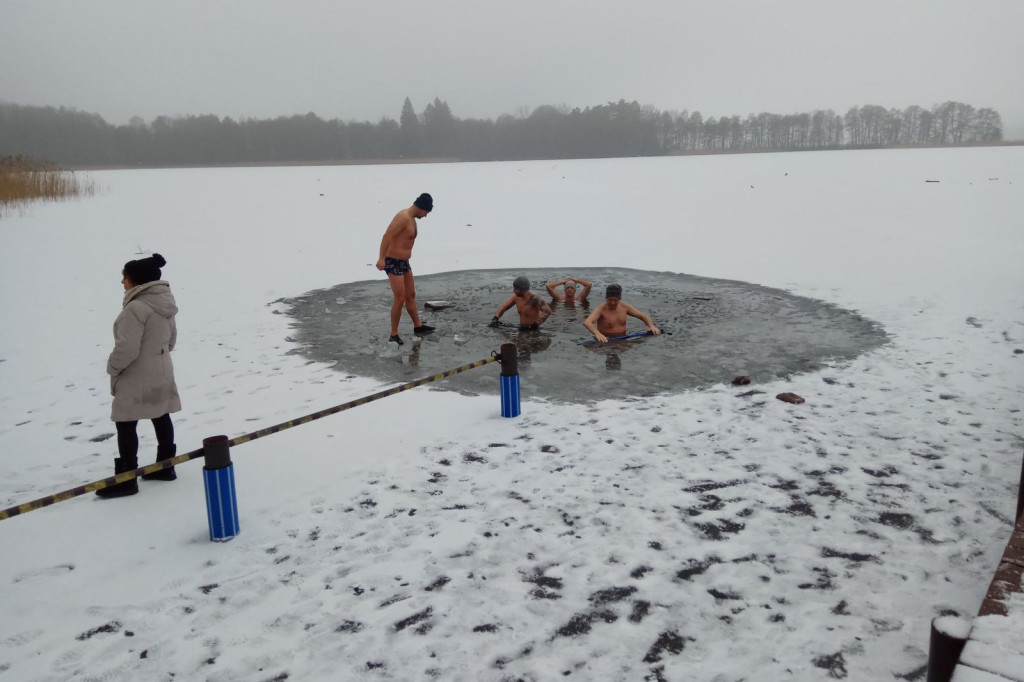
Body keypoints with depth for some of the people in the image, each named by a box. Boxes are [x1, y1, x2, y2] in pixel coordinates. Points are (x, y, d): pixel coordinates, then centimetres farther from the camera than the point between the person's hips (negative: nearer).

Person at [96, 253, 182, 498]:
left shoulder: (136, 308, -25)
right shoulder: (165, 303, 5)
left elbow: (127, 348, -25)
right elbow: (171, 338, 15)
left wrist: (112, 367, -8)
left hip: (137, 377, -9)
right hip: (161, 372, 9)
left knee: (125, 424, 0)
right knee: (161, 418, 16)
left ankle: (126, 479, 5)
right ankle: (165, 466, 27)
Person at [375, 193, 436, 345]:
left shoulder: (411, 219, 13)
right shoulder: (403, 217, -19)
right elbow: (387, 236, -27)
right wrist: (381, 258, -35)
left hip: (403, 262, 10)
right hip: (393, 262, -10)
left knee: (411, 295, 20)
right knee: (400, 299, -9)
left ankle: (418, 326, 34)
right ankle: (394, 335, 1)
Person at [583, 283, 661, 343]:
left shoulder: (624, 306, 0)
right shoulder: (601, 309, -16)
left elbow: (642, 316, 11)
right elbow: (586, 322, -32)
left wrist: (652, 326, -8)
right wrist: (597, 334, -51)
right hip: (605, 341, -4)